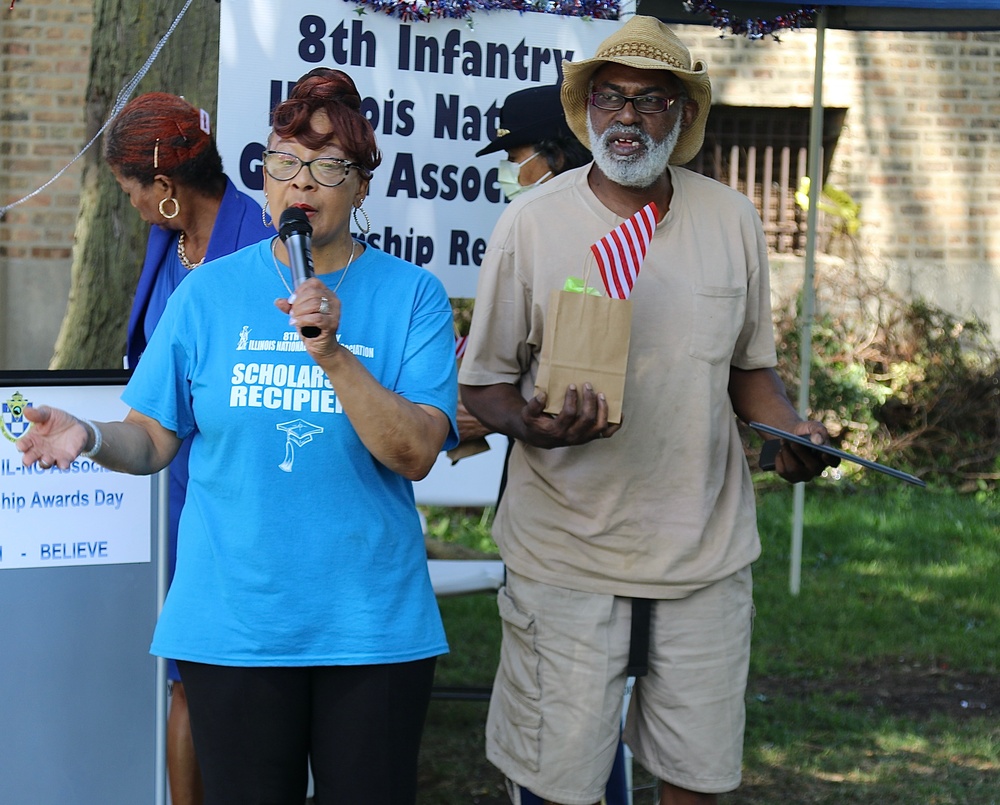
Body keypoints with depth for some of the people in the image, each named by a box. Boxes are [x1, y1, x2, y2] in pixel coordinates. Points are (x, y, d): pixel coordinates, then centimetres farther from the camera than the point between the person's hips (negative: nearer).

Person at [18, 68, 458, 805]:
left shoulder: (412, 295, -2)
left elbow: (416, 455, -12)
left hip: (372, 626, -1)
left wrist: (333, 354, -22)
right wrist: (91, 438, -16)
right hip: (234, 625, 1)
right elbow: (153, 437, 4)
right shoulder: (209, 291, 4)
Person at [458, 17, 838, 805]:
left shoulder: (733, 220, 5)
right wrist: (529, 422, -23)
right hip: (568, 554, -3)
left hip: (706, 553, 3)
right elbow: (483, 383, 0)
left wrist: (792, 430, -6)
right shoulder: (531, 222, -5)